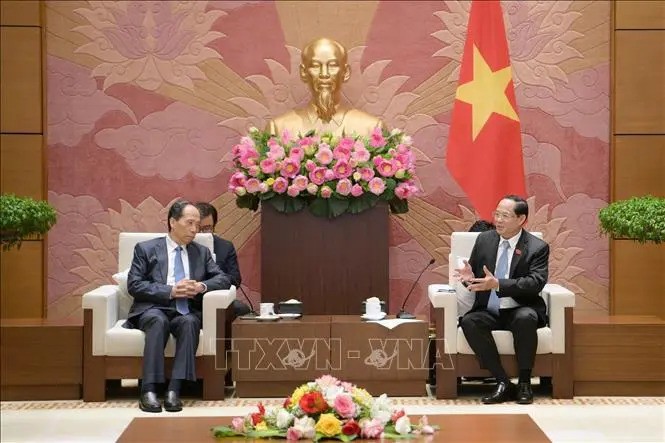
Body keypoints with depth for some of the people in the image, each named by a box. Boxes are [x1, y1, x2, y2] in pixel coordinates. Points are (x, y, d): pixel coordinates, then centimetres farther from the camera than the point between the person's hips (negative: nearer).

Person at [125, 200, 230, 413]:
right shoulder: (146, 249, 9)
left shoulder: (202, 252, 20)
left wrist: (201, 287, -9)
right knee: (159, 320, -37)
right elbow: (134, 285, -1)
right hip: (153, 309, -2)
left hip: (186, 312, 2)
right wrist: (170, 291, -13)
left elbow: (223, 279, 12)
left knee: (189, 321, -33)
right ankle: (148, 391, -39)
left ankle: (174, 390, -37)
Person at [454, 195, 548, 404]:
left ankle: (524, 383, -22)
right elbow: (474, 273, 14)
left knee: (526, 318, -37)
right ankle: (503, 383, -24)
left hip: (520, 311, -3)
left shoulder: (537, 247, -3)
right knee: (469, 322, -29)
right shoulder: (484, 239, 9)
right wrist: (469, 277, -14)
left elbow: (536, 283, -17)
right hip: (488, 312, 3)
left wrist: (497, 284, -30)